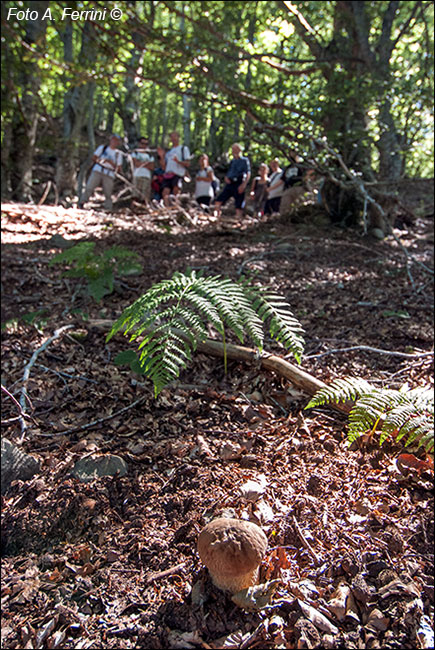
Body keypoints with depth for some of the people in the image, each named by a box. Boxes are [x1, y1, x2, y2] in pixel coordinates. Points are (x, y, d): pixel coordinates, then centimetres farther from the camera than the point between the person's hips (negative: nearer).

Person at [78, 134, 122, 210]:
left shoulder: (118, 154, 13)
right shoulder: (102, 147, 16)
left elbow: (117, 167, 6)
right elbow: (93, 158, 13)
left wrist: (110, 162, -10)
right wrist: (99, 160, -8)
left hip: (109, 175, 0)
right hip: (97, 171, 0)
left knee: (108, 194, -6)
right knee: (89, 188, -14)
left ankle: (108, 209, 0)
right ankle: (81, 203, -14)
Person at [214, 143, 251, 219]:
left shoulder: (245, 160, 3)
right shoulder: (232, 161, 22)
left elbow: (248, 174, -5)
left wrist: (243, 185, -17)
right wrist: (226, 178, 3)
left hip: (238, 184, -6)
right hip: (229, 184, 6)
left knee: (239, 205, -6)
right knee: (218, 201, -3)